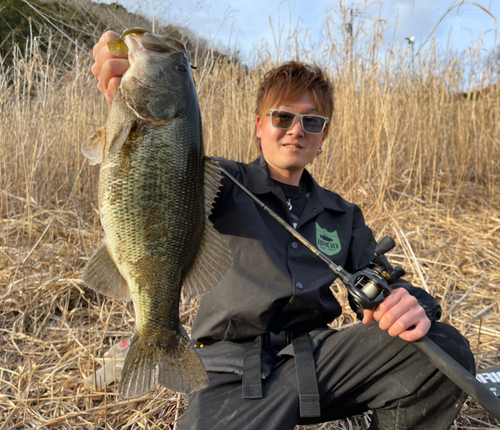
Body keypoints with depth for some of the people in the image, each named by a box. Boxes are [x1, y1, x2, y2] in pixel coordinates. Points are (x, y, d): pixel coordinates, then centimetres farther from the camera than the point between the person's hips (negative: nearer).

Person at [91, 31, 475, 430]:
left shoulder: (342, 215, 16)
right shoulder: (225, 185, 3)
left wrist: (410, 305, -13)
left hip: (316, 355, 4)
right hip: (234, 370, -3)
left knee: (446, 349, -17)